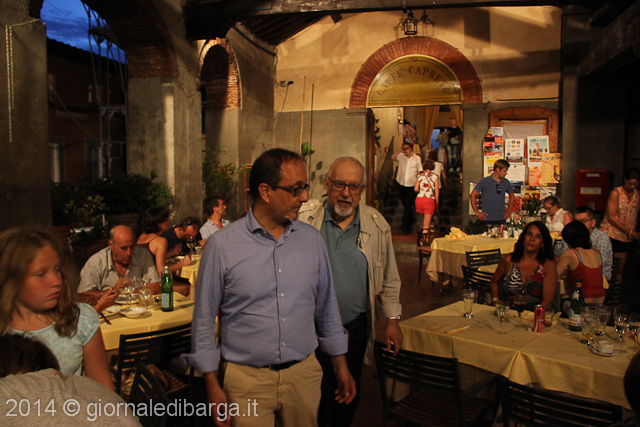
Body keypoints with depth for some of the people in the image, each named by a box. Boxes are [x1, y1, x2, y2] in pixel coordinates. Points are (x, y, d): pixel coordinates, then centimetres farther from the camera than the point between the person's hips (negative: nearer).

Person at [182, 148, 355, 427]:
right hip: (247, 379, -3)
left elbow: (327, 307, 10)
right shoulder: (222, 245, -10)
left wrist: (341, 365, 13)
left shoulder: (312, 239, 0)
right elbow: (205, 319, -3)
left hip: (304, 373, 4)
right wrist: (212, 385, -3)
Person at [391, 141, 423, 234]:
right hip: (401, 184, 3)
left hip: (411, 185, -3)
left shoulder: (417, 158, -1)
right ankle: (411, 221, 39)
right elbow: (392, 157, -15)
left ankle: (405, 226, -1)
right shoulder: (401, 156, 1)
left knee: (407, 206, -7)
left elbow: (419, 171, 3)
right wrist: (399, 150, -17)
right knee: (405, 205, 17)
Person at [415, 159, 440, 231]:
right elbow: (437, 190, 2)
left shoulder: (420, 175, 9)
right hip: (430, 199, -3)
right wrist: (437, 202, 11)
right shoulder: (435, 176, 5)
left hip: (419, 198, 3)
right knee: (426, 224, -3)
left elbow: (416, 189, 2)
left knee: (424, 219, 24)